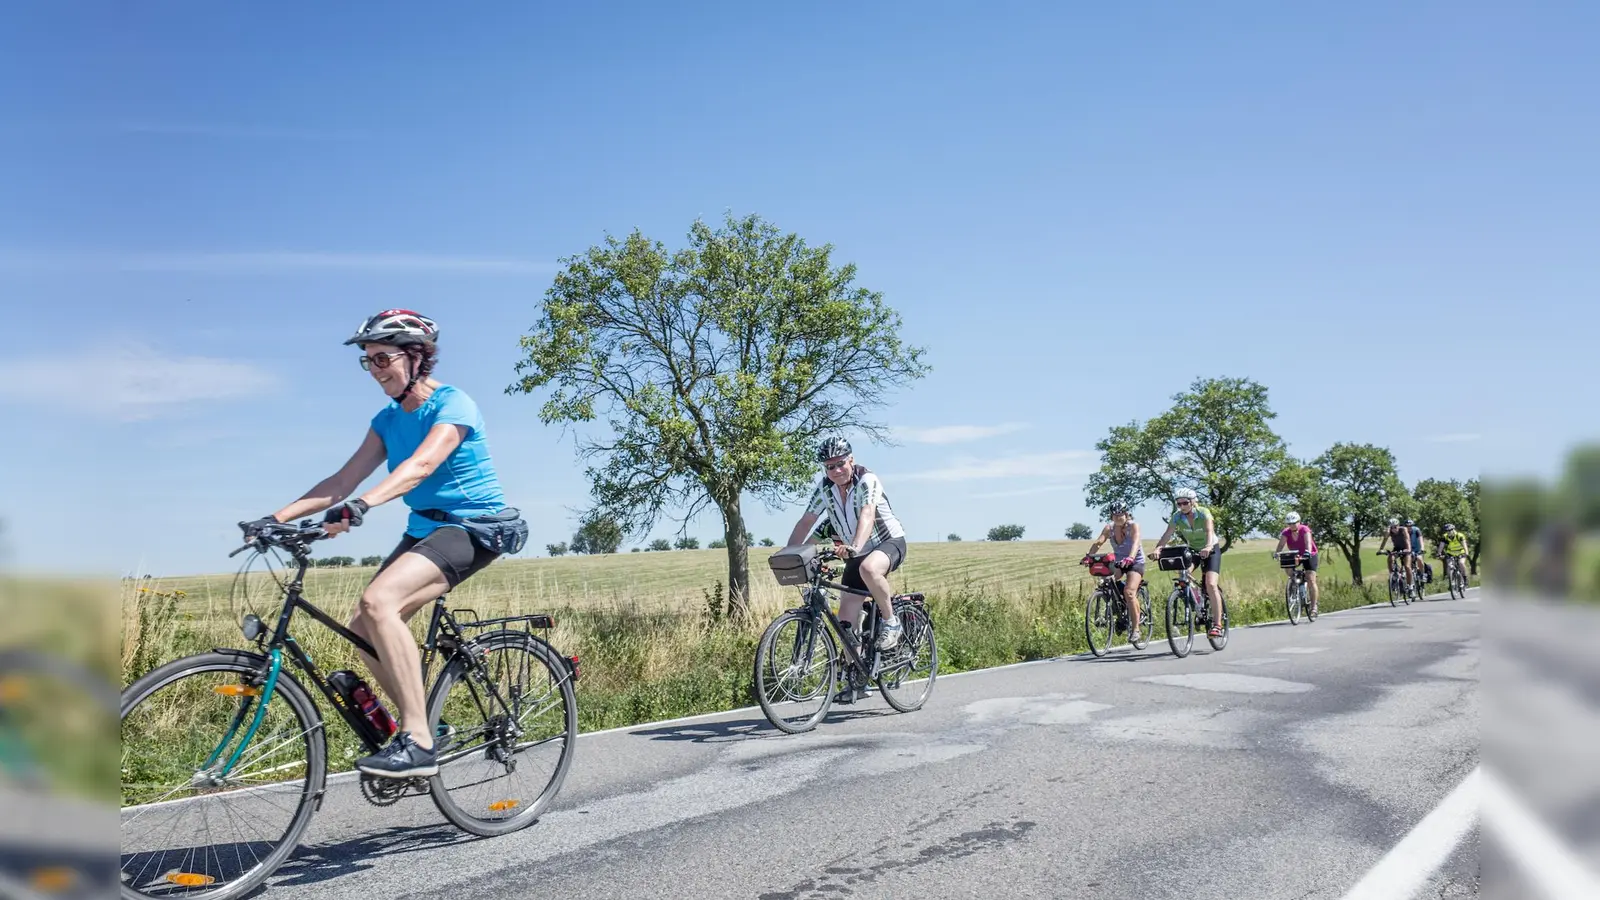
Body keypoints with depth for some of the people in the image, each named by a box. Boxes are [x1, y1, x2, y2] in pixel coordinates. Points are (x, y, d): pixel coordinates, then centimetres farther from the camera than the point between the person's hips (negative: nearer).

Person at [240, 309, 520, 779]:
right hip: (424, 529, 8)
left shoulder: (452, 404, -14)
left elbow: (422, 464, -32)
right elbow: (343, 480, 4)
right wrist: (276, 518, -7)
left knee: (378, 601, -28)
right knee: (363, 628, -4)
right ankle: (420, 727, 13)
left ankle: (418, 743, -26)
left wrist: (361, 505, -47)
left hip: (472, 527, -8)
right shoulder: (388, 418, 10)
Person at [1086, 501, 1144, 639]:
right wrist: (1089, 556, -42)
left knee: (1129, 591, -25)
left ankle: (1135, 628, -16)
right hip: (1118, 562, 5)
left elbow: (1135, 542, -36)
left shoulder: (1133, 526, -18)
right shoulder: (1109, 528, -9)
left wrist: (1130, 558, -55)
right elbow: (1098, 542, -23)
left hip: (1135, 562, -4)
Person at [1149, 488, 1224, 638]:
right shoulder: (1177, 516, -14)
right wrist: (1157, 548, -44)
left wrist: (1208, 547, -59)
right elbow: (1167, 534, -25)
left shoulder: (1203, 513, -23)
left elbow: (1210, 531, -39)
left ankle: (1217, 624, -18)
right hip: (1192, 550, 4)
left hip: (1210, 550, -4)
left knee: (1210, 584, -20)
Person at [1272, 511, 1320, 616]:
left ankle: (1314, 606, -8)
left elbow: (1308, 542, -39)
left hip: (1309, 556, -4)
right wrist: (1276, 552, -50)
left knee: (1311, 580, -13)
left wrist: (1308, 551, -59)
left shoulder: (1304, 530, -23)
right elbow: (1281, 544, -29)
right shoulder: (1286, 532, -15)